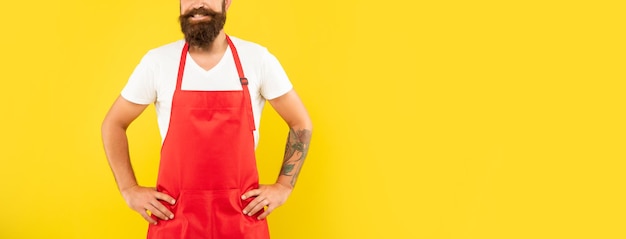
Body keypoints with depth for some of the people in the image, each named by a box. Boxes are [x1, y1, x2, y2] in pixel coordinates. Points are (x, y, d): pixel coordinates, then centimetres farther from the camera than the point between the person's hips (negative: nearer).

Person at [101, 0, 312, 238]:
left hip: (241, 215, 0)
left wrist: (283, 187, -1)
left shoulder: (257, 58, -3)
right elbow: (113, 124, 8)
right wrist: (129, 190, 0)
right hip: (175, 216, 0)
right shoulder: (157, 61, -3)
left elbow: (301, 123, 6)